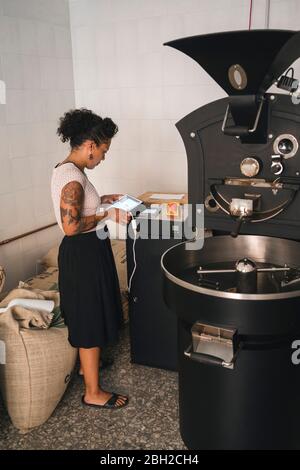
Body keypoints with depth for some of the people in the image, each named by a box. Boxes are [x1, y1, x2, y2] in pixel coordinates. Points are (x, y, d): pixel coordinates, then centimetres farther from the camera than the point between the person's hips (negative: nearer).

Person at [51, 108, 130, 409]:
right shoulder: (72, 176, -24)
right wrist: (106, 215, -19)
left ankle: (87, 363, 45)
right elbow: (71, 226, -28)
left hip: (84, 252, 10)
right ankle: (93, 393, 16)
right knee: (91, 319, 1)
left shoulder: (65, 169, 7)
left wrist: (102, 200, 12)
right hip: (84, 254, -10)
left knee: (90, 316, 25)